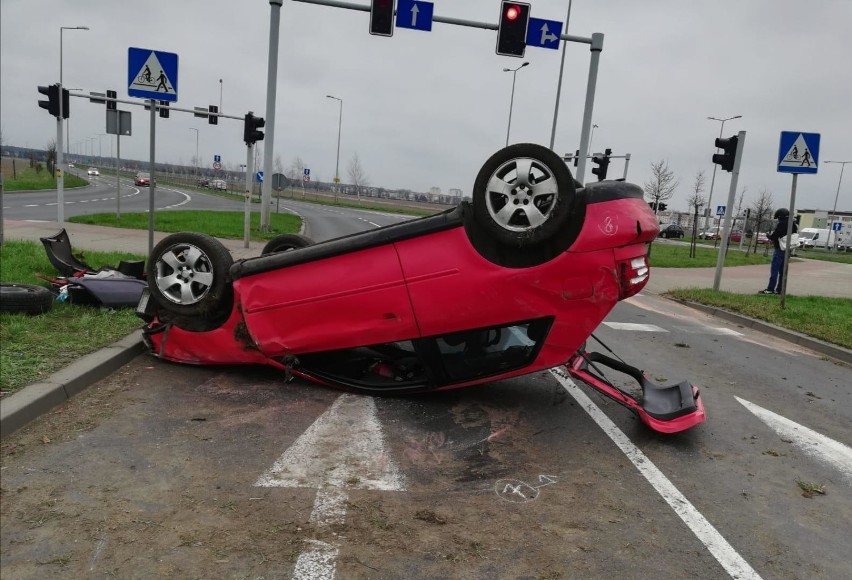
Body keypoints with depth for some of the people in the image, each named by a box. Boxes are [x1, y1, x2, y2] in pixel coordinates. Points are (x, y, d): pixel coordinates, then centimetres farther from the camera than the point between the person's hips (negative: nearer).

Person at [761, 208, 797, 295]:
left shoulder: (781, 224, -15)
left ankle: (770, 289, -9)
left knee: (774, 269, -7)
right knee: (782, 271, 11)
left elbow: (775, 235, -16)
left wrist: (770, 236, 6)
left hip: (779, 249, -8)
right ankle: (779, 289, 14)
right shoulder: (793, 224, 11)